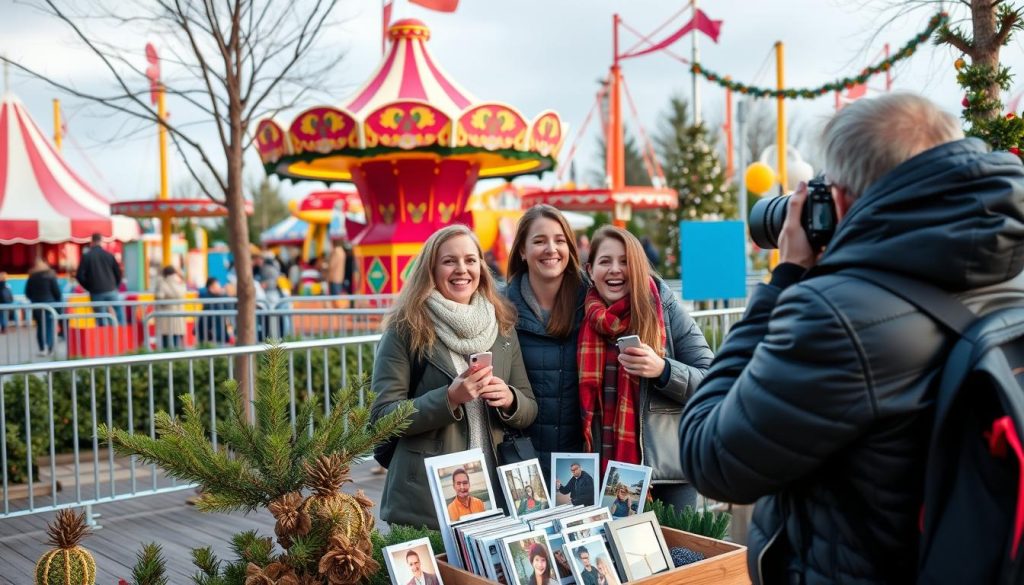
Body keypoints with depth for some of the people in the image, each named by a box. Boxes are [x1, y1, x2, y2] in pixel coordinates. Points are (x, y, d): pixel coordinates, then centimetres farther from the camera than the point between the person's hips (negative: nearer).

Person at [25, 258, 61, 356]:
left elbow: (27, 293, 9)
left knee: (40, 327, 10)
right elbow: (57, 291, -6)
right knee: (49, 327, -3)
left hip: (36, 305, 3)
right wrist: (59, 302, 5)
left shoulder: (31, 277, 7)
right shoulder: (49, 275, -4)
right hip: (49, 304, -3)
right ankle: (49, 349, -13)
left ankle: (42, 348, 5)